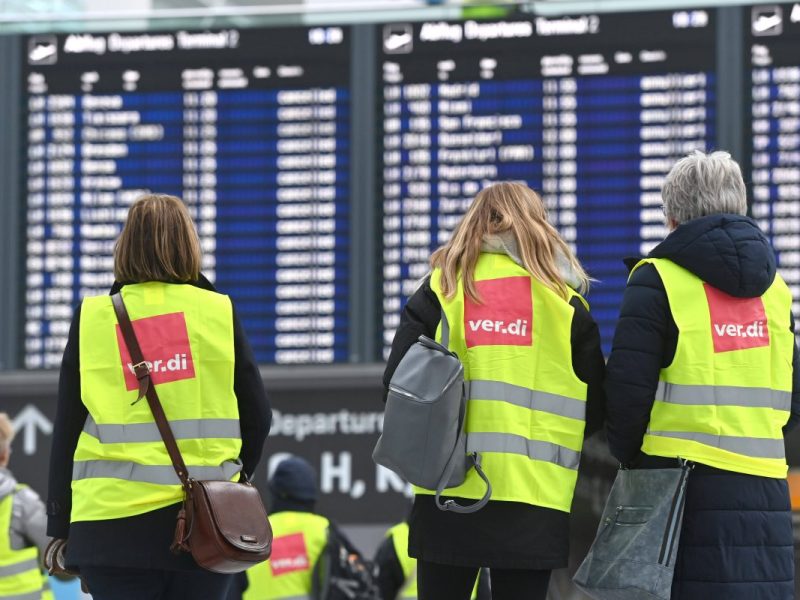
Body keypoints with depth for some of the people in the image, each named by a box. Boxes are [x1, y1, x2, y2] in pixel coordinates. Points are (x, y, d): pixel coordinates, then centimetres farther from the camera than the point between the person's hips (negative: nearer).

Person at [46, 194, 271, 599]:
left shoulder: (92, 318, 2)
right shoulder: (218, 312, 2)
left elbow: (67, 429, 5)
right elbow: (257, 416, 6)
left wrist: (59, 528, 11)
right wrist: (233, 478, 24)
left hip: (114, 526, 0)